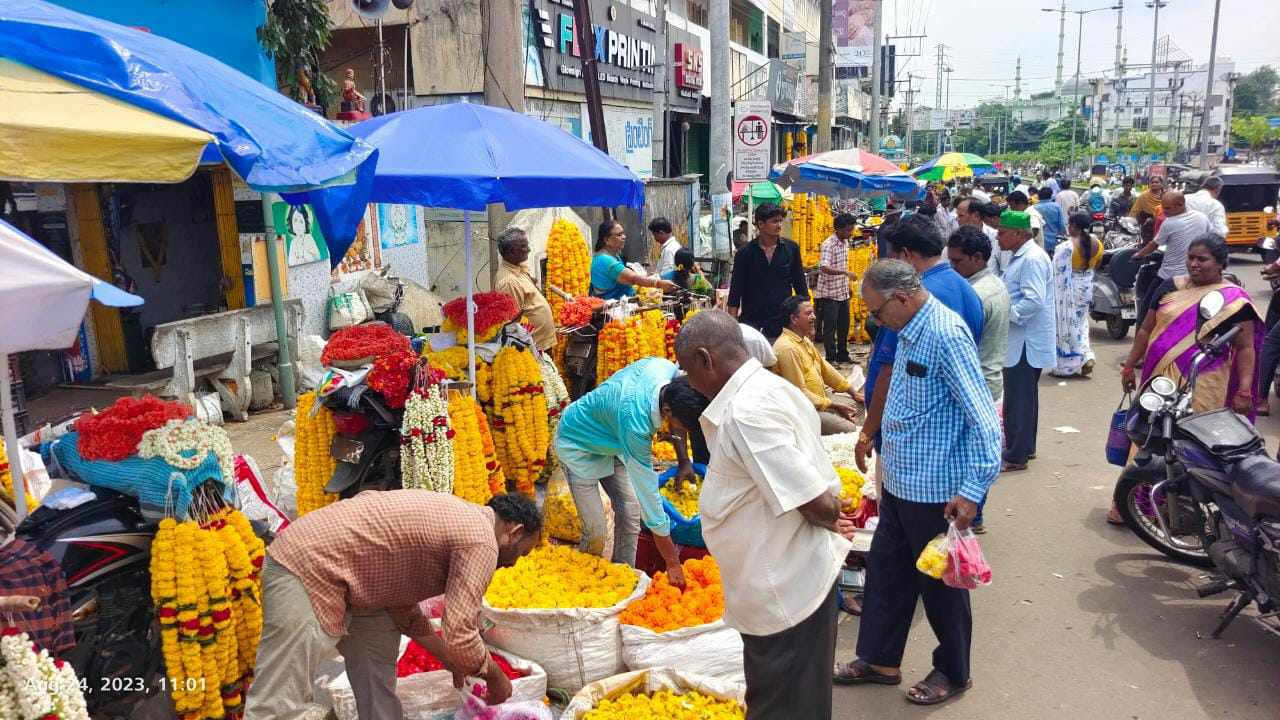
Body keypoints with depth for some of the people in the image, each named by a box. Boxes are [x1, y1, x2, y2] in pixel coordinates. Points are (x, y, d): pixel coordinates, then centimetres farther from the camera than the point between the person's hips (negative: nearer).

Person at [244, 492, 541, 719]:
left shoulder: (452, 516, 16)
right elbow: (461, 638, -18)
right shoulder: (482, 541, -12)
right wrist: (496, 677, 2)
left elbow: (400, 601, 21)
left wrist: (451, 659, 24)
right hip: (306, 571, -10)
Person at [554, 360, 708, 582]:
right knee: (595, 530, -9)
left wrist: (684, 460, 3)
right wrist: (672, 563, -29)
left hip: (611, 441, 7)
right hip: (578, 445, -7)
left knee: (631, 514, 2)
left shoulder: (668, 368, -25)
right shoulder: (635, 423, -43)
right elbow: (648, 493, -36)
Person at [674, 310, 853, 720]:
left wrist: (830, 522, -8)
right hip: (797, 581, 10)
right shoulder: (771, 387, 6)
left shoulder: (746, 413, -26)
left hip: (784, 592, -10)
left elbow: (820, 504, -26)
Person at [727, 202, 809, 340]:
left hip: (783, 324, 1)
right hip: (753, 325, -1)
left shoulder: (791, 248, 2)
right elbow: (735, 294, 0)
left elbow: (800, 285, 10)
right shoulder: (745, 253, -2)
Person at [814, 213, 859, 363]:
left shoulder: (845, 242, 9)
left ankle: (842, 355, 28)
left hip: (843, 293, 8)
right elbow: (824, 268, -31)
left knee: (844, 325, 16)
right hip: (829, 294, -8)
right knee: (830, 327, -2)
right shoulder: (828, 244, -18)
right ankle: (831, 359, 4)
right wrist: (846, 272, -38)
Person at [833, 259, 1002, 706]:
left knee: (940, 584, 10)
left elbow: (984, 417, -25)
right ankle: (879, 660, 35)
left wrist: (973, 489, -26)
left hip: (935, 490, -9)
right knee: (885, 569, 18)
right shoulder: (912, 331, 6)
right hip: (900, 482, 9)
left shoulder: (946, 336, -23)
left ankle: (953, 673, 31)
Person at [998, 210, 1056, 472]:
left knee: (1018, 398, -4)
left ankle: (1016, 455, 4)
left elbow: (1033, 301, -27)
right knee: (1023, 396, 19)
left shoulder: (1032, 259, -18)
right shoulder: (1020, 256, 14)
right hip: (1020, 339, 10)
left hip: (1027, 341, -10)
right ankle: (1025, 447, 31)